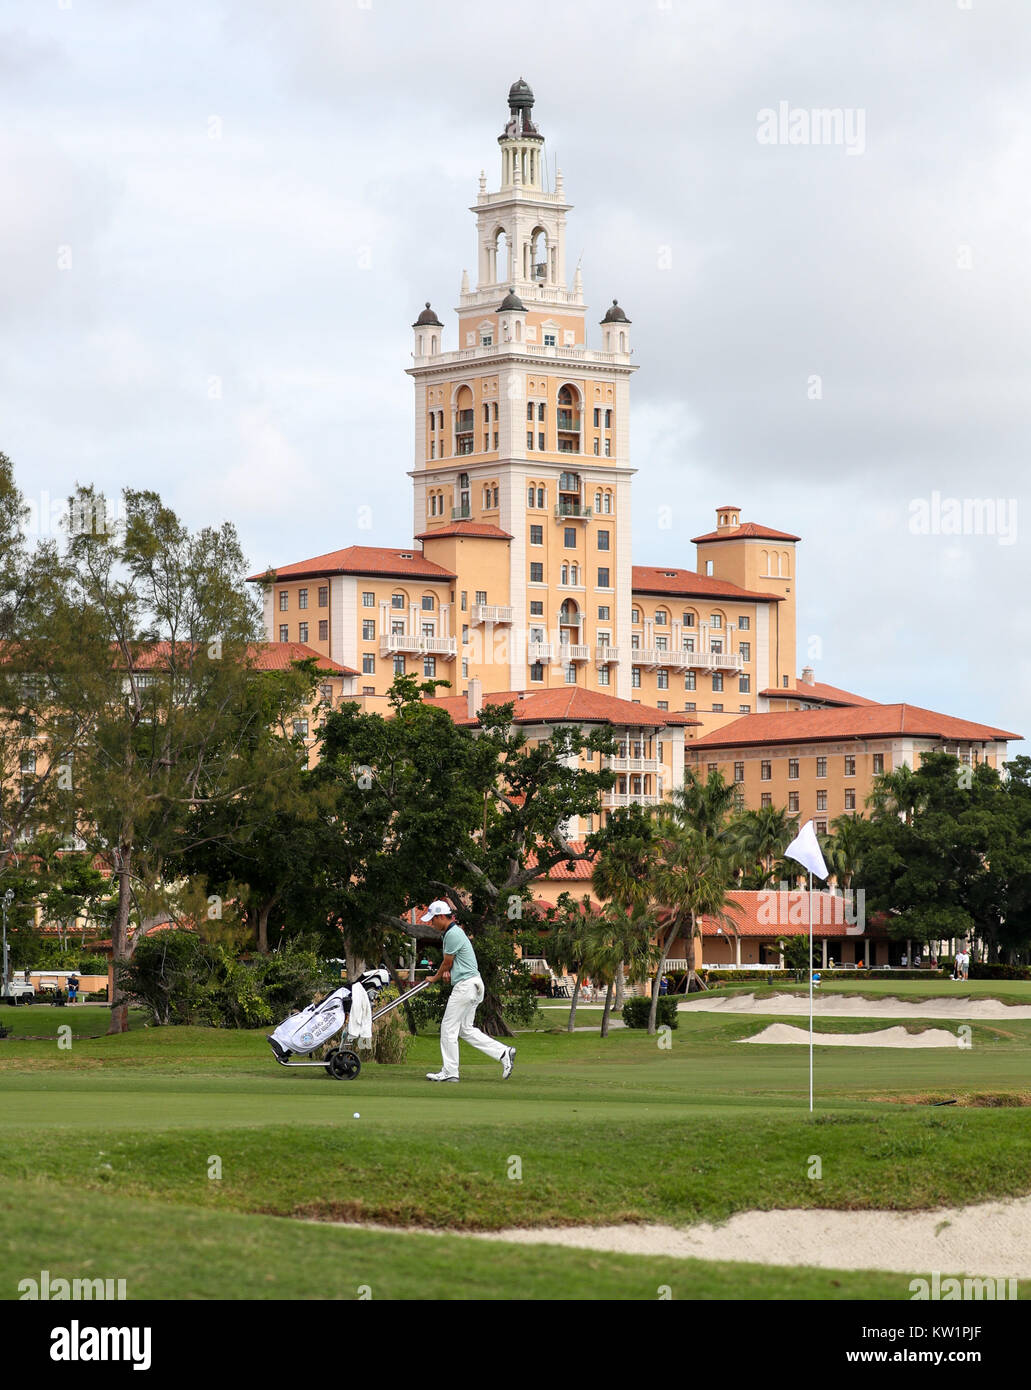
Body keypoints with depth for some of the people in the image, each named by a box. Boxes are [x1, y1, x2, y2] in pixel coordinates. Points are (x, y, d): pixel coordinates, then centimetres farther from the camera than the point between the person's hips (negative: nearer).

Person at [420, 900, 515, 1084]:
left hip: (466, 984, -10)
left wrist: (435, 977, 11)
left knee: (449, 1027, -4)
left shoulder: (453, 934, -16)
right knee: (466, 1029, 12)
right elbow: (450, 960, 21)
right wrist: (445, 971, -2)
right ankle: (503, 1053, 6)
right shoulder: (450, 932, 16)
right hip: (474, 985, 10)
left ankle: (449, 1072, 0)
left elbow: (447, 963, -8)